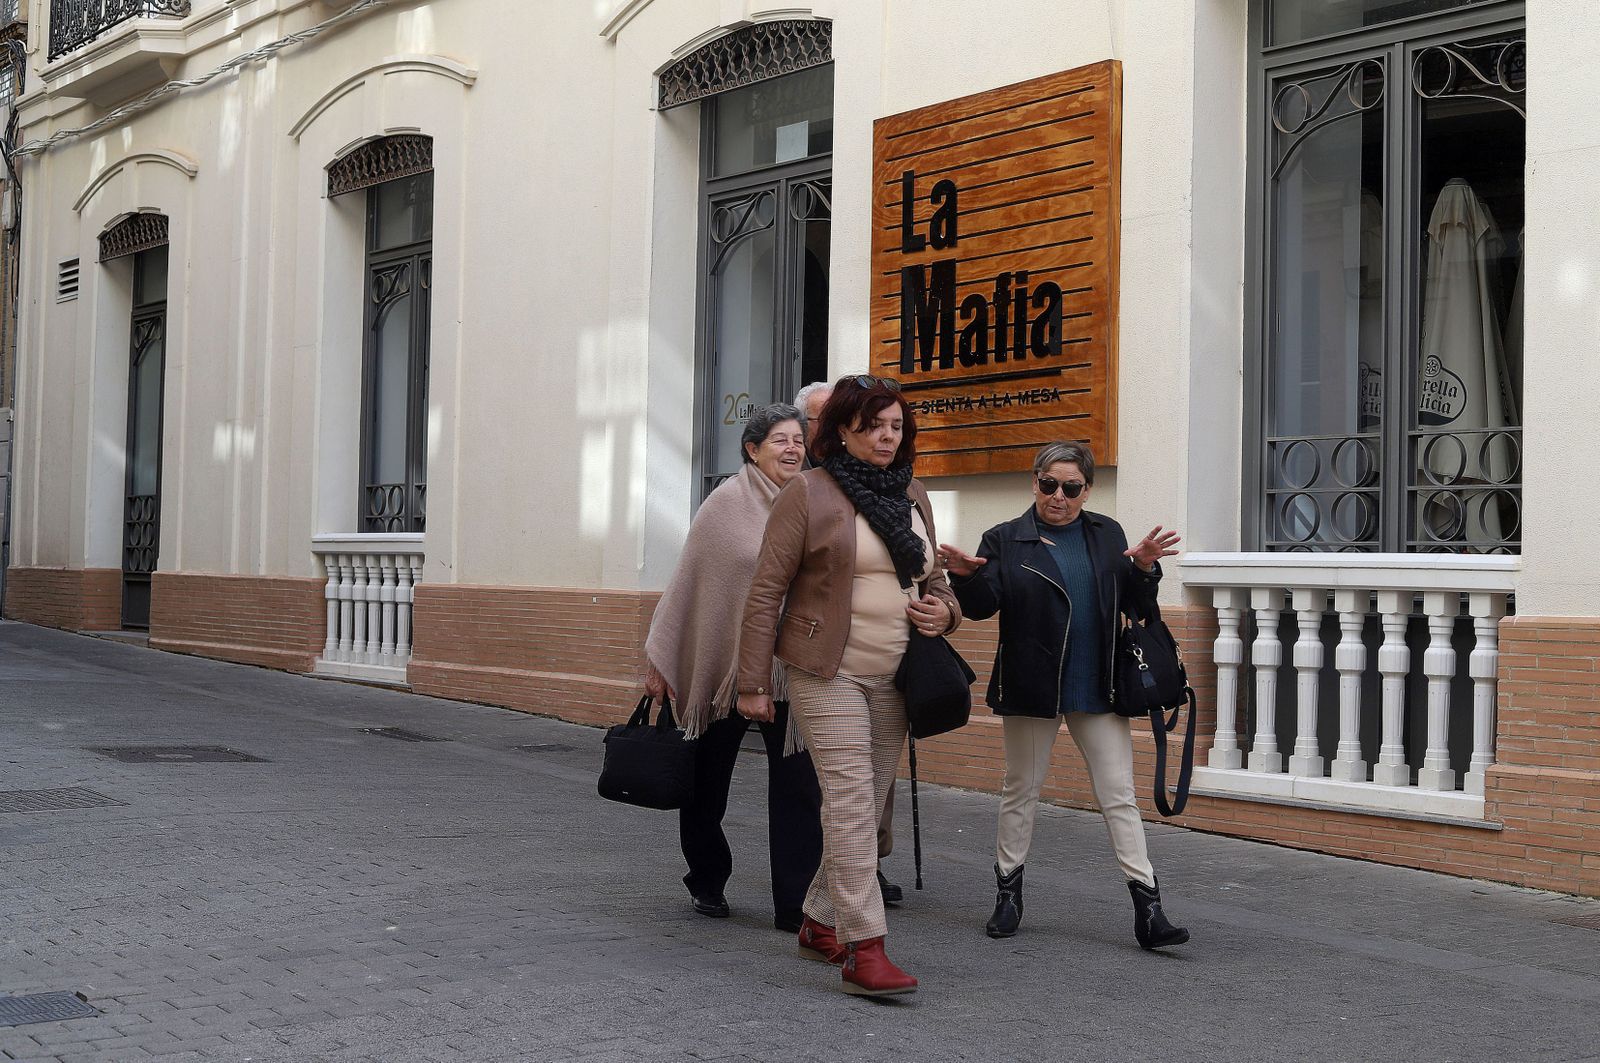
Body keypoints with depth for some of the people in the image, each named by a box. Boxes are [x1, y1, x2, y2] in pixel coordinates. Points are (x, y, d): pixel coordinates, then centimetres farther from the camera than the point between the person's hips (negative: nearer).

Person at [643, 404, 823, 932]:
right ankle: (707, 883, 32)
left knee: (798, 789, -3)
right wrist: (660, 657, -4)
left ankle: (795, 905, 2)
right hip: (723, 665, -2)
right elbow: (687, 581, -4)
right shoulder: (728, 502, -7)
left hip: (789, 673, 2)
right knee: (709, 779, 12)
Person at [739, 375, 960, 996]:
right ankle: (864, 951, -16)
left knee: (869, 805, 10)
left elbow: (932, 580, 25)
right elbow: (766, 591, -6)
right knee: (852, 802, -14)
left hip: (894, 677, 6)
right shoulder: (809, 493, -5)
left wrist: (943, 609, 0)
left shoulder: (914, 497, 13)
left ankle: (821, 924, 25)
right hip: (828, 673, -6)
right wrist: (753, 684, -9)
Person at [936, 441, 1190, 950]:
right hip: (1031, 689, -1)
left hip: (1097, 689, 2)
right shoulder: (1005, 540, 0)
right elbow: (982, 607, -6)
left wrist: (1144, 569, -12)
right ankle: (1008, 892, 25)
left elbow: (1133, 605, 7)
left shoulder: (1107, 535, 7)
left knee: (1119, 796, 0)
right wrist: (967, 576, -26)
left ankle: (1148, 907, 0)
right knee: (1021, 789, 11)